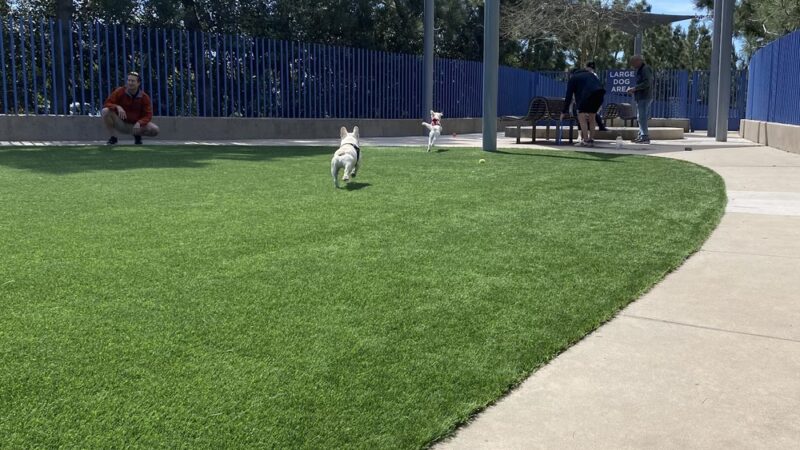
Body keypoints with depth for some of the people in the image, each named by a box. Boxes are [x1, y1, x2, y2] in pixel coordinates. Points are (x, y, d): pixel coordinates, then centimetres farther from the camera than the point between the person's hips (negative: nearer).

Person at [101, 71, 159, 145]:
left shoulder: (144, 97, -8)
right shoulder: (120, 91, -9)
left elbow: (147, 115, -11)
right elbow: (106, 104, -13)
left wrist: (139, 123, -31)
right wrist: (117, 107, -34)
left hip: (135, 125, 0)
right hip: (121, 124, 0)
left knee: (155, 130, -23)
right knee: (105, 111, -28)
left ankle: (137, 135, 10)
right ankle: (113, 137, -10)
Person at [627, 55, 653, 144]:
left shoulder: (645, 69, -11)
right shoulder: (640, 70, 20)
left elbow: (647, 83, -21)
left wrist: (634, 88, -19)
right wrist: (633, 90, 13)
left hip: (644, 97, -11)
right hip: (641, 97, 11)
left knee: (642, 117, -13)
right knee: (641, 118, 14)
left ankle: (645, 137, -14)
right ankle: (642, 135, 19)